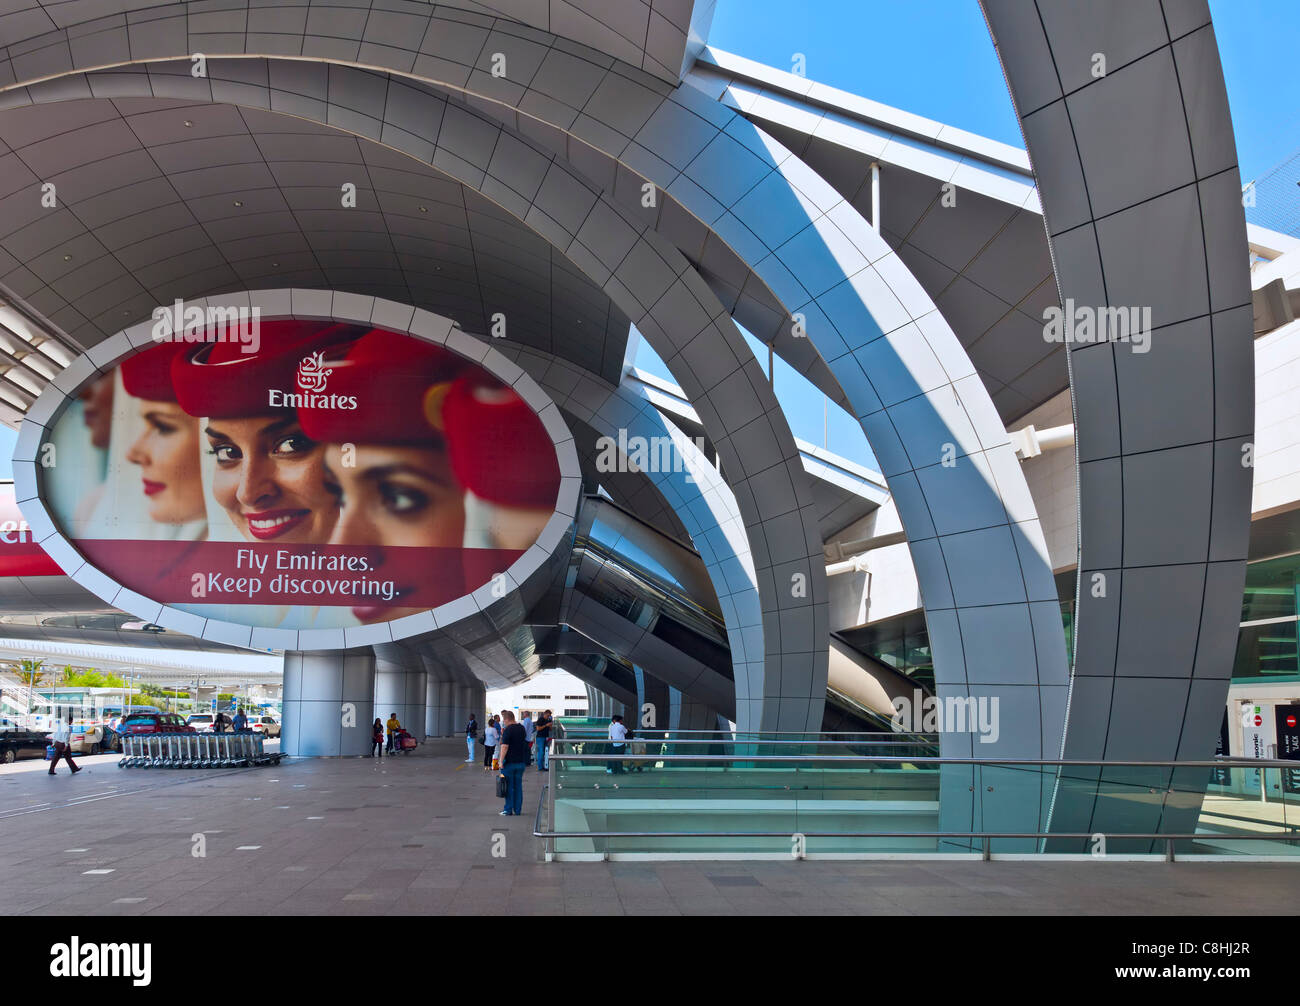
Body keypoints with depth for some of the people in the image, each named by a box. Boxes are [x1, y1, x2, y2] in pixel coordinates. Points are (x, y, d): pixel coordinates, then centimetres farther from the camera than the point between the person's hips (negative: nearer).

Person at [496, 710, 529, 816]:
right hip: (521, 762, 6)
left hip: (510, 762, -6)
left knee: (509, 787, 2)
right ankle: (518, 810, 12)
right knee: (518, 786, 10)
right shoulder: (522, 728, 8)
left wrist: (501, 762, -16)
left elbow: (505, 747, -20)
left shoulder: (508, 730, -15)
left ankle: (508, 810, 5)